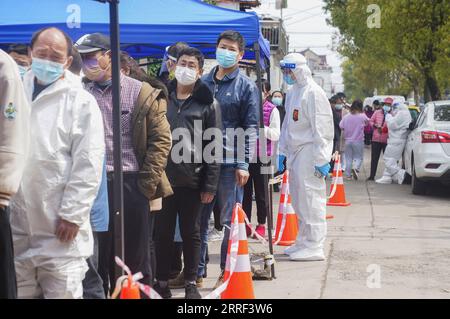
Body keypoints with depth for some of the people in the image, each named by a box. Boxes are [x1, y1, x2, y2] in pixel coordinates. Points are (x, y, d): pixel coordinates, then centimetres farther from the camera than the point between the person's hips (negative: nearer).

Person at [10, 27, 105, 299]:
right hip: (16, 227, 5)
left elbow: (88, 165, -7)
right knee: (18, 292, 11)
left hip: (59, 229, -4)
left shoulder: (81, 101, -2)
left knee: (63, 293, -2)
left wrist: (72, 215, -12)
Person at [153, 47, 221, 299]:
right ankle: (162, 281, 19)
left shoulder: (208, 103, 2)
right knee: (163, 232, 8)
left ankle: (191, 282, 19)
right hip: (163, 177, 2)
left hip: (192, 180, -2)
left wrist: (210, 184, -7)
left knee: (191, 233, 8)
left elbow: (214, 147, -2)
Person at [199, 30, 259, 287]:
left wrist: (243, 164, -12)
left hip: (231, 163, -4)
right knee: (199, 218, 9)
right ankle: (197, 270, 18)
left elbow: (251, 129, -4)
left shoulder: (246, 87, 0)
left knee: (230, 221, 2)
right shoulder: (203, 83, 12)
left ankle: (228, 272, 11)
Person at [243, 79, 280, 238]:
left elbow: (276, 135, -9)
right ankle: (245, 224, 15)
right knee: (245, 190, 6)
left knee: (261, 192, 5)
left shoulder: (272, 110, -1)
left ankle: (261, 225, 14)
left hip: (262, 156, -3)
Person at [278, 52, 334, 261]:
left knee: (311, 199, -8)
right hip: (294, 151, 9)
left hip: (309, 152, -9)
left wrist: (321, 159, -18)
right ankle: (303, 242, 22)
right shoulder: (292, 93, 18)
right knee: (299, 200, 13)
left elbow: (322, 128, -15)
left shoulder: (313, 93, -11)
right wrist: (282, 151, 21)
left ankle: (314, 247, -5)